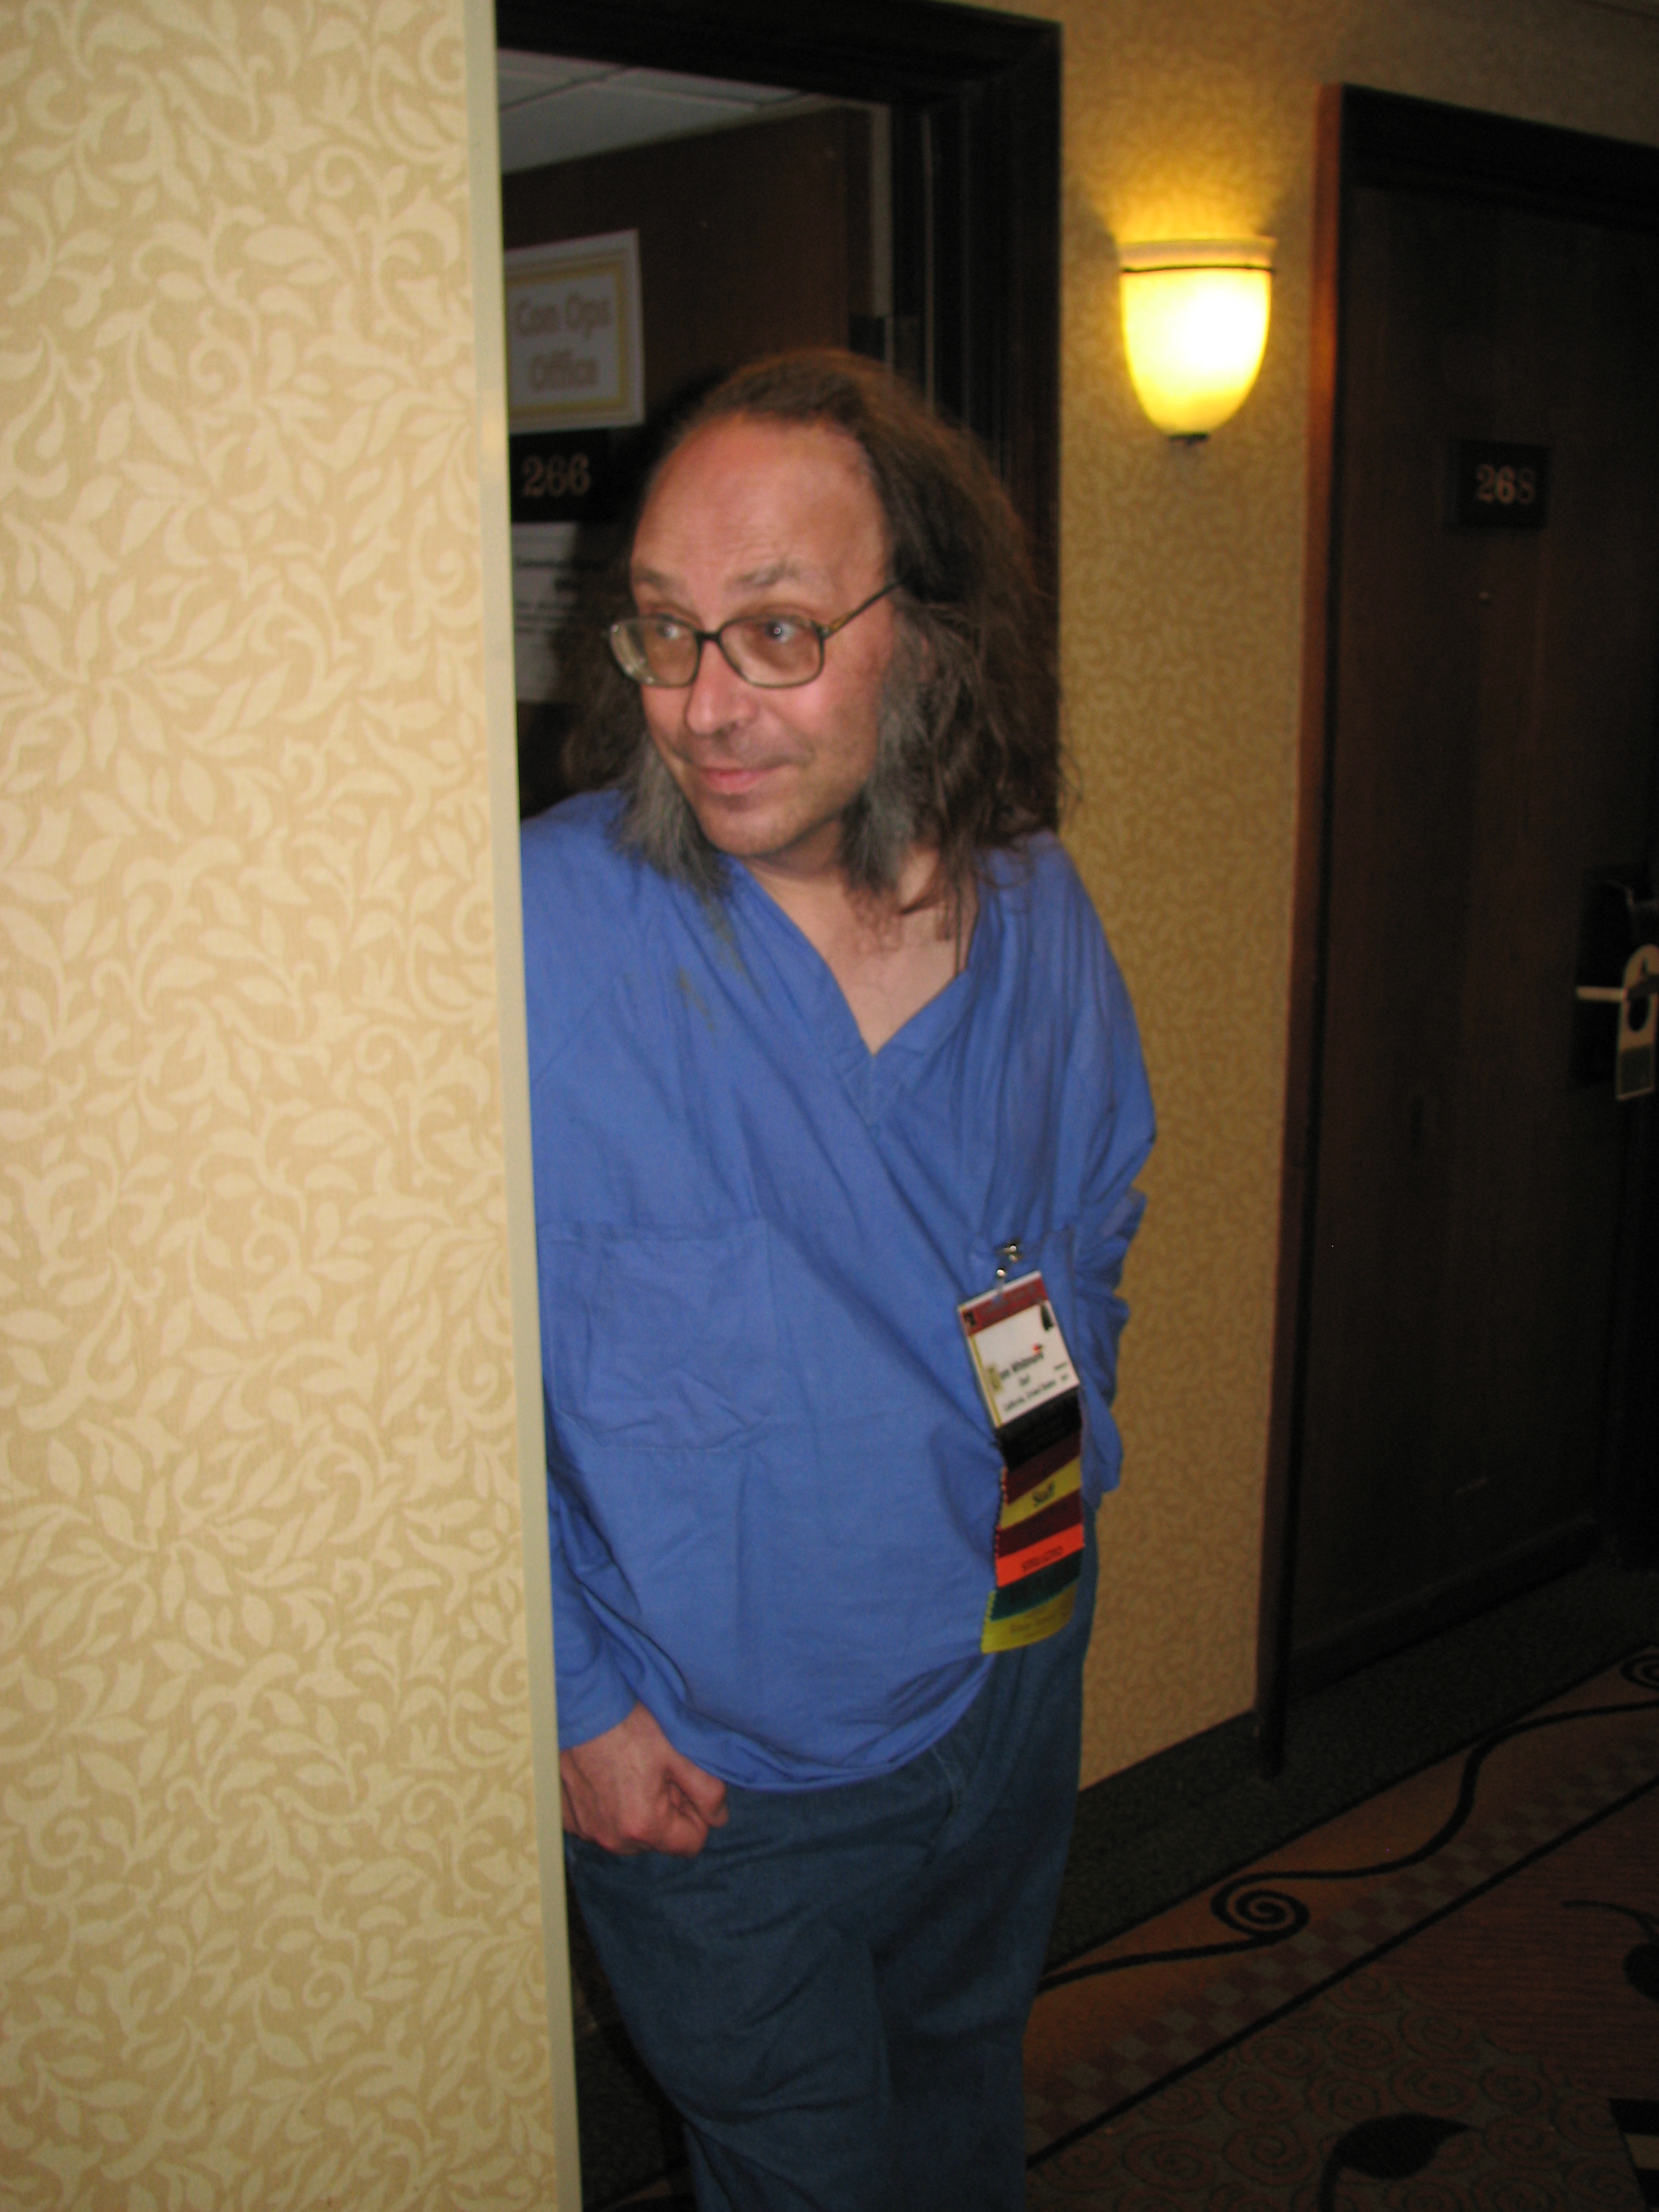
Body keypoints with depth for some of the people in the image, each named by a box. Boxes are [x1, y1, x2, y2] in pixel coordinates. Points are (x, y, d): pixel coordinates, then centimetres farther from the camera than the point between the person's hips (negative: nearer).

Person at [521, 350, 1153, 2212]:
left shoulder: (1033, 906, -8)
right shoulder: (538, 937, -25)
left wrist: (1059, 1478, 5)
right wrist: (574, 1702, -14)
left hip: (1018, 1678, 5)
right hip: (721, 1773, -4)